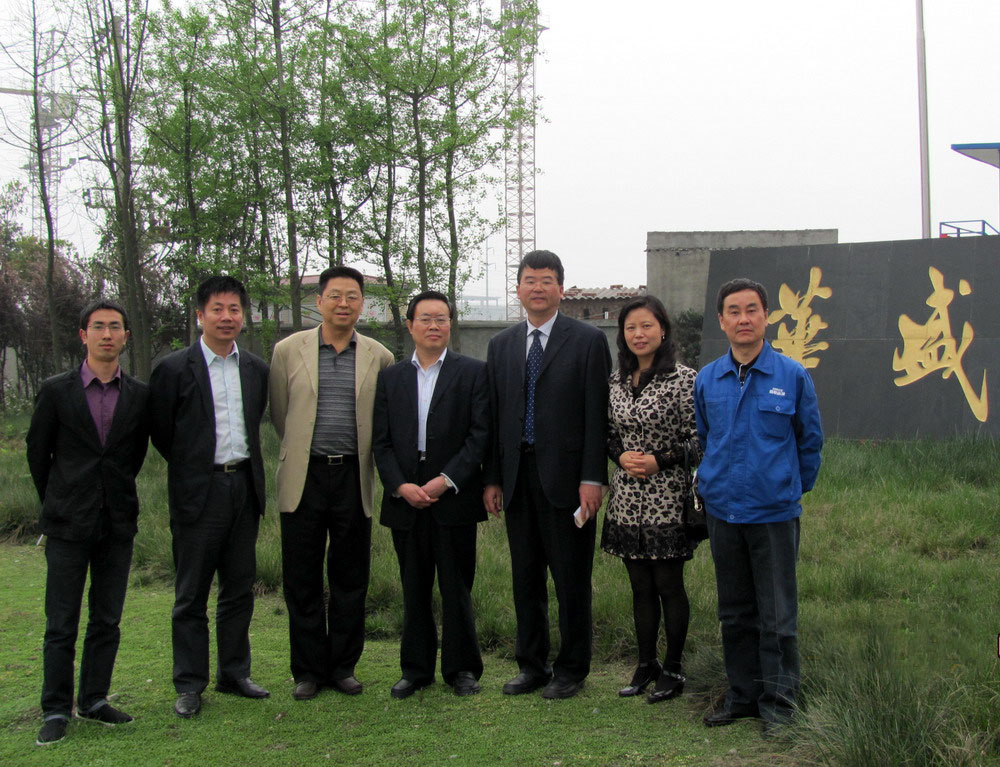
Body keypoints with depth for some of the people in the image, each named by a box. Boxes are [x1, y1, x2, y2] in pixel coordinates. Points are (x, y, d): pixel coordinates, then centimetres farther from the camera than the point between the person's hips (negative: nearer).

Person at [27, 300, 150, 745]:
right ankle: (56, 711, 11)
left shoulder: (140, 396, 3)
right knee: (61, 625, 2)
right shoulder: (56, 391, -2)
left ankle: (94, 701, 21)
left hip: (118, 524, 2)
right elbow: (37, 453, 7)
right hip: (69, 525, -2)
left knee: (107, 621, 9)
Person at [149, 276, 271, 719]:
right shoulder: (174, 369, -6)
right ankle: (189, 685, 12)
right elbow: (161, 433, 0)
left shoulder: (256, 369, 8)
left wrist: (245, 467, 13)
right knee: (191, 595, 4)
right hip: (199, 492, -4)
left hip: (244, 487, 5)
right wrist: (193, 467, 5)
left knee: (240, 589, 12)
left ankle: (234, 673, 24)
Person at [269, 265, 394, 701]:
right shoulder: (288, 351, 2)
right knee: (302, 579, 4)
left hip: (354, 478, 1)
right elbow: (278, 414, 11)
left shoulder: (379, 357, 4)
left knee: (351, 579, 7)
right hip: (304, 478, 0)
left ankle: (343, 666, 20)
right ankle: (308, 669, 16)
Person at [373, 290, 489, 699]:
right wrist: (400, 486, -8)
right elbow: (381, 441, 7)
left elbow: (480, 434, -5)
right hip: (405, 499, 3)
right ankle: (415, 669, 21)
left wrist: (446, 480, -13)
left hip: (454, 498, -3)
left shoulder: (473, 372, 2)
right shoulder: (390, 377, 11)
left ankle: (462, 668, 16)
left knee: (457, 588, 3)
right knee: (414, 590, 11)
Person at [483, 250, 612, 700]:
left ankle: (571, 669, 17)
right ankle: (531, 665, 25)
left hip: (566, 477, -4)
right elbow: (494, 416, 11)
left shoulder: (588, 340, -2)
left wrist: (592, 478, -13)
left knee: (571, 580, 4)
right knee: (526, 578, 12)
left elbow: (596, 414, -6)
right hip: (518, 478, 5)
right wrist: (492, 478, 6)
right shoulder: (501, 345, 12)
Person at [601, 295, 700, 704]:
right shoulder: (616, 380, 8)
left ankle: (672, 669, 16)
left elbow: (697, 441, -7)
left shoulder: (683, 379, -8)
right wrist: (622, 457, -5)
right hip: (627, 500, 5)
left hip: (667, 500, -5)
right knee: (641, 587, 12)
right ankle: (646, 664, 24)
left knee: (669, 586, 3)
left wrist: (659, 461, -17)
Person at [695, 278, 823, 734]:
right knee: (735, 612, 13)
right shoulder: (706, 380, 3)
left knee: (777, 614, 3)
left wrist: (793, 490, 8)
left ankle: (778, 701, 16)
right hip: (722, 509, 3)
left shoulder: (793, 376, -5)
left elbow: (810, 441, 5)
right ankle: (742, 694, 26)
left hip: (775, 512, -3)